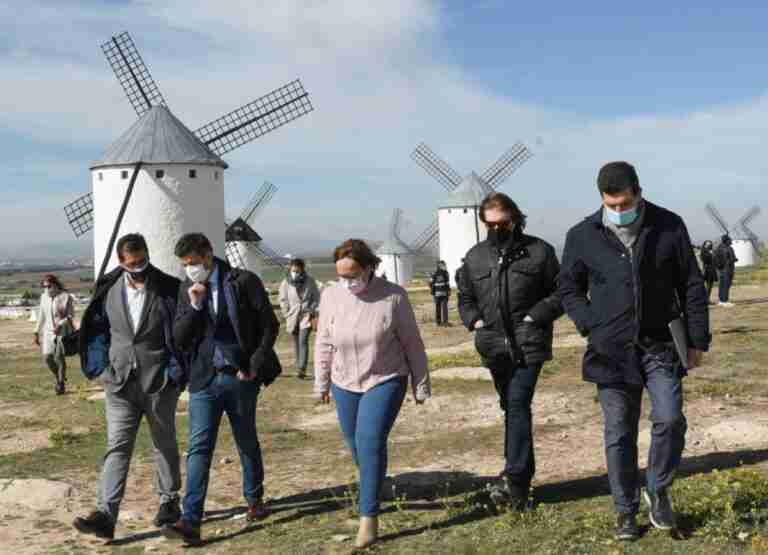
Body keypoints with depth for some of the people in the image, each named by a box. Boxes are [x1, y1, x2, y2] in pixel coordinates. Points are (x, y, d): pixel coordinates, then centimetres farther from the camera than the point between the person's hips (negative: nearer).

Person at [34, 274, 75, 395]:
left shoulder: (66, 297, -7)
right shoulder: (44, 297, 10)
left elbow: (71, 315, -9)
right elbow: (41, 316, 16)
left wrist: (60, 325, -24)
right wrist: (37, 332, 14)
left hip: (63, 331, -5)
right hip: (49, 331, 5)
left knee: (59, 356, -13)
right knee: (47, 358, -3)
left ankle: (61, 384, 1)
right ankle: (59, 378, 23)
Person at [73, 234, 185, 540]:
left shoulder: (169, 289, -7)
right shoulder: (108, 290, 3)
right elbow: (96, 329, 13)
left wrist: (176, 373, -8)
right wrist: (100, 366, 5)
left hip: (159, 383, -2)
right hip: (120, 383, 2)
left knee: (165, 445, 13)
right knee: (117, 447, -4)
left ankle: (169, 501, 29)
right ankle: (106, 514, -8)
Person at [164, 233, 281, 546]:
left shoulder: (243, 282, -6)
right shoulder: (187, 290, 5)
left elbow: (270, 325, -3)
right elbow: (178, 339, 1)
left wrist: (256, 365, -10)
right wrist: (194, 306, -13)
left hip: (240, 378, -2)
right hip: (204, 379, 2)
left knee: (247, 443, 15)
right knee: (199, 449, -6)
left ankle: (254, 499, 36)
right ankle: (190, 521, -8)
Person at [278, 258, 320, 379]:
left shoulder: (310, 281, -6)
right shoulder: (286, 283, -5)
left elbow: (316, 297, 3)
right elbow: (283, 300, 4)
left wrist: (311, 310, -7)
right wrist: (287, 314, -2)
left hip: (306, 316, -2)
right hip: (292, 317, 2)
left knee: (303, 341, -15)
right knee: (296, 343, 12)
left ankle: (302, 369, -17)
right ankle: (299, 366, 25)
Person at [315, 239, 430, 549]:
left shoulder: (393, 296, -17)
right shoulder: (330, 295, -8)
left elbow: (412, 344, -7)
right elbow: (324, 343, 4)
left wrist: (421, 385, -1)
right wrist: (321, 383, 10)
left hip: (385, 381, -4)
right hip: (345, 384, 4)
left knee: (371, 442, -17)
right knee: (357, 446, 16)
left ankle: (369, 518, -10)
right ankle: (373, 492, 43)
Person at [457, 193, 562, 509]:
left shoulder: (538, 251, 0)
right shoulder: (475, 257, 10)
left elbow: (561, 293, 2)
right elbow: (465, 297, 20)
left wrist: (535, 316, -10)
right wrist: (475, 320, 2)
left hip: (529, 344, -5)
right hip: (495, 346, 5)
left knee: (518, 404, -15)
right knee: (512, 408, 13)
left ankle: (514, 480, -18)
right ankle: (525, 475, 24)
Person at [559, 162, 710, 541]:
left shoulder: (669, 226, -1)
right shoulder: (582, 236, -1)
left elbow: (691, 286, 4)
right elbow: (569, 289, 10)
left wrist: (697, 339, 2)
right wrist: (591, 326, -4)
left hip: (660, 344, 0)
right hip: (612, 350, 0)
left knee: (670, 419, -12)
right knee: (619, 434, 6)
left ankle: (658, 491, 15)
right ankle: (626, 510, 22)